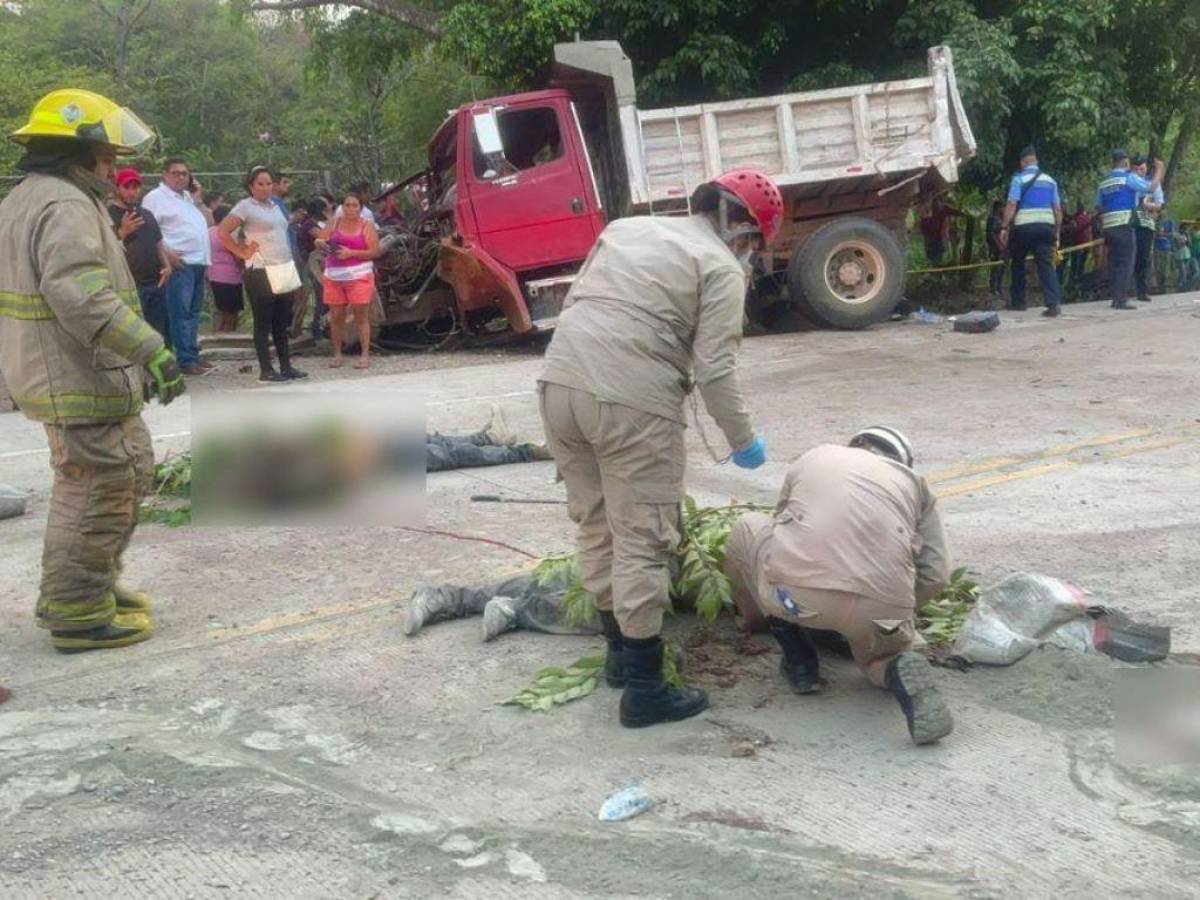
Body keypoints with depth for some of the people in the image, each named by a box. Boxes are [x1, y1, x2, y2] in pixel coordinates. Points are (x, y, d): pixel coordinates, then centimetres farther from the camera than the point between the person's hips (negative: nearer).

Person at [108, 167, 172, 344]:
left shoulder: (147, 214, 17)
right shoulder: (109, 215, -5)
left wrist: (166, 265, 6)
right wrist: (122, 232, -24)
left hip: (156, 283, 7)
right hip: (130, 286, -7)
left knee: (162, 335, 11)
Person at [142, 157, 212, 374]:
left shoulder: (188, 197, 21)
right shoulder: (156, 197, -4)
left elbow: (207, 223, 26)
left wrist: (199, 201, 13)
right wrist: (166, 252, -22)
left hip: (198, 262, 9)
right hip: (180, 262, -9)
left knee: (193, 312, 12)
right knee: (180, 313, -9)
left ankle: (193, 354, 18)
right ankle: (186, 360, -10)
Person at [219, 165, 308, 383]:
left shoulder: (274, 205, 15)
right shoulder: (245, 206, -6)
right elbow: (223, 232, -12)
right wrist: (242, 253, -10)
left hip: (284, 270, 7)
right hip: (261, 273, -7)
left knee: (282, 322, 11)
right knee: (263, 323, -1)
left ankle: (286, 366, 17)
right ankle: (266, 371, 3)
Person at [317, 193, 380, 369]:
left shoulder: (367, 226, 1)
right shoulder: (334, 223, 9)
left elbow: (375, 251, -5)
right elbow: (318, 241, 13)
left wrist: (351, 253, -14)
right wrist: (322, 243, -12)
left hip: (359, 277, -3)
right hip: (334, 277, 3)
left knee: (361, 315, -4)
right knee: (336, 316, 4)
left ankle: (365, 354, -1)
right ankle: (337, 355, 13)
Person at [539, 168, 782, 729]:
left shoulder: (625, 228, 23)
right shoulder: (722, 268, 2)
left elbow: (573, 303, 22)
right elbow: (715, 370, -6)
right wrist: (743, 442, 5)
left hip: (558, 383, 7)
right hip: (632, 404, -7)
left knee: (595, 525, 19)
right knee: (641, 541, 0)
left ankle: (619, 648, 32)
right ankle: (644, 689, 5)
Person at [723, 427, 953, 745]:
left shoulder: (813, 457, 30)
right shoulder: (915, 482, 27)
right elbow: (935, 575, 16)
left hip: (797, 592, -1)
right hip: (880, 605, 2)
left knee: (746, 528, 30)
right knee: (878, 656, 36)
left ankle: (799, 661, 24)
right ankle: (900, 673, -2)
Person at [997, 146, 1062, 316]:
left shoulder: (1019, 179, 1)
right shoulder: (1050, 180, 14)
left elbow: (1011, 205, -10)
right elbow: (1058, 208, 11)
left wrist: (1004, 227, -8)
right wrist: (1056, 232, 17)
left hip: (1023, 226, -3)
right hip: (1046, 225, 3)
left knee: (1018, 264, 15)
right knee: (1046, 264, -3)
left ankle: (1018, 301, 21)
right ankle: (1053, 304, -18)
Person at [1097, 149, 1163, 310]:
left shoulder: (1103, 183, 16)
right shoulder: (1129, 177, -2)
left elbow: (1100, 208, 17)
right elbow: (1152, 187, -7)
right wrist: (1159, 169, 7)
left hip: (1108, 227, 6)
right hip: (1124, 226, -6)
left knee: (1113, 263, 10)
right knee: (1125, 262, -6)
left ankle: (1115, 297, 10)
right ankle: (1121, 299, -12)